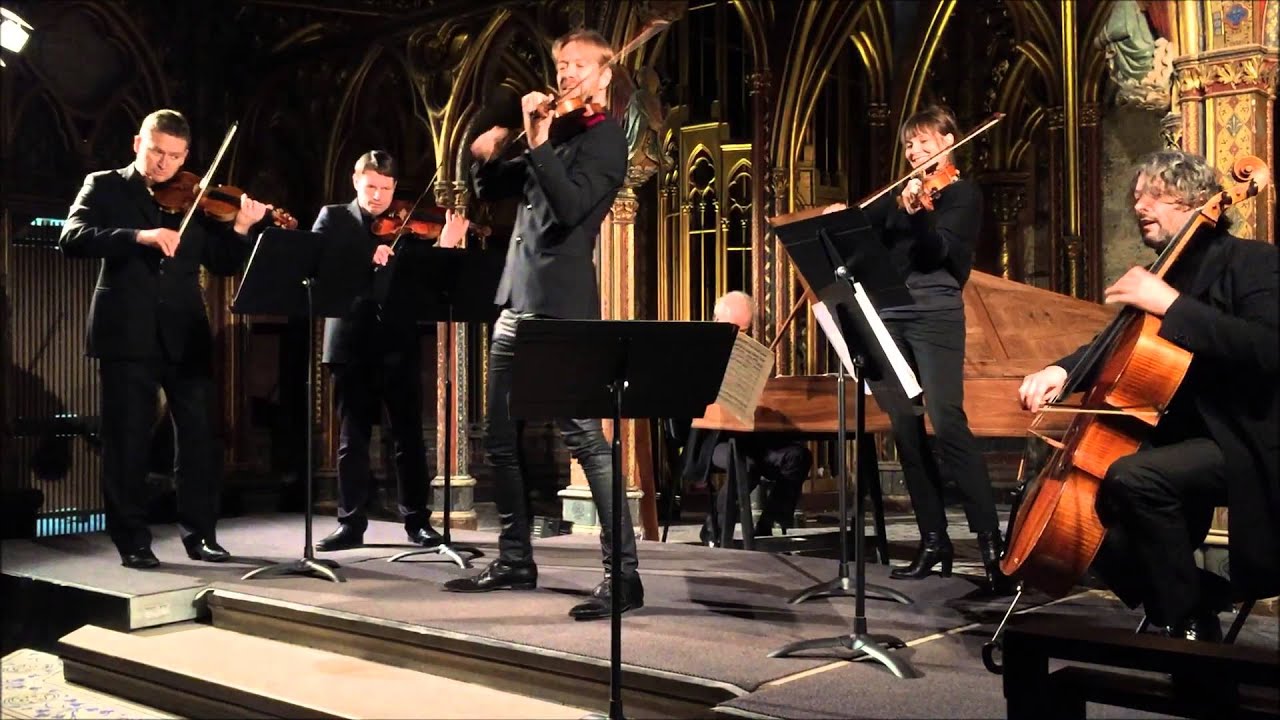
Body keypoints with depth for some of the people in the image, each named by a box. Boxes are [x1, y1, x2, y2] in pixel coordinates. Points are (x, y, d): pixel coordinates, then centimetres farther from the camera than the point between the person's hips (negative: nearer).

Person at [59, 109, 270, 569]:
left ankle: (200, 534, 16)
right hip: (127, 332, -2)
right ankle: (132, 540, 13)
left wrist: (240, 229, -10)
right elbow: (72, 239, -11)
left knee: (200, 436, 4)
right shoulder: (104, 187, 6)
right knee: (128, 441, 2)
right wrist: (138, 236, -24)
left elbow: (222, 265, 8)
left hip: (185, 333, 3)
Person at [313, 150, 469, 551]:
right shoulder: (333, 218, 7)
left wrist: (445, 247, -16)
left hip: (398, 343, 0)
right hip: (351, 342, 0)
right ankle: (351, 523, 15)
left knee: (409, 437, 4)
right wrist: (365, 258, -23)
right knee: (352, 439, 7)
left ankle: (417, 521, 12)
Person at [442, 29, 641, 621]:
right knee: (499, 439, 12)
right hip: (517, 300, 9)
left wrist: (538, 143, -21)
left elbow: (571, 206, -20)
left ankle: (623, 574, -6)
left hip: (562, 306, -9)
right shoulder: (555, 131, 20)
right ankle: (515, 561, 23)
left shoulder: (605, 137, -4)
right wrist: (485, 156, 2)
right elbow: (489, 190, 21)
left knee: (585, 438, -10)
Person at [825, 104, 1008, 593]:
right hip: (888, 315, 6)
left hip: (934, 314, -6)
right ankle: (934, 541, 10)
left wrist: (917, 213, -30)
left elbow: (940, 250, -12)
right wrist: (841, 218, -3)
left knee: (947, 423, -18)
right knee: (905, 428, 4)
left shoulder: (962, 192, 3)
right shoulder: (899, 192, 20)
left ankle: (991, 543, -16)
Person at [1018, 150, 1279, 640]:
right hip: (1185, 440, 9)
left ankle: (1187, 624, -17)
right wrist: (1062, 370, -3)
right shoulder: (1165, 274, 13)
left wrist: (1173, 304, -28)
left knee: (1132, 477, -34)